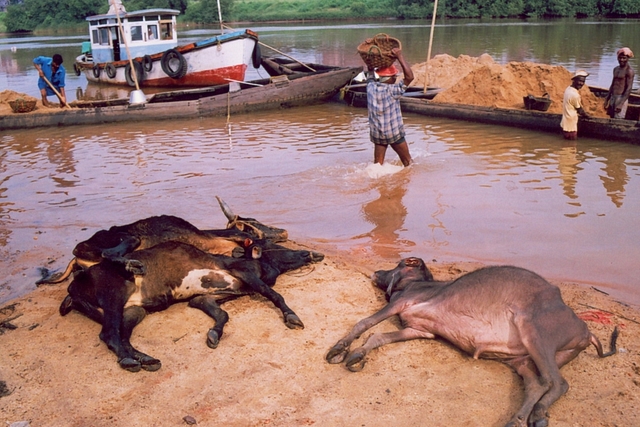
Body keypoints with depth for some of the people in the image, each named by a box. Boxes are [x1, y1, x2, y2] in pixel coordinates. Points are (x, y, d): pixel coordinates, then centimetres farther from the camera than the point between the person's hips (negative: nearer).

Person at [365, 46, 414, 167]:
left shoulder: (371, 87, -5)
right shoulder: (392, 90, -20)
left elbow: (370, 71, 15)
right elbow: (409, 77, -26)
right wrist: (400, 57, -26)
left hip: (376, 133, 5)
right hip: (394, 133, -5)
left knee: (378, 163, 7)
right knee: (407, 161, 14)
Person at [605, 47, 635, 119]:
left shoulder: (629, 71, -11)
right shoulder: (616, 69, 14)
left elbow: (629, 89, -15)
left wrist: (621, 103, -21)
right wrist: (607, 100, 17)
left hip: (622, 98, -8)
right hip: (613, 97, 8)